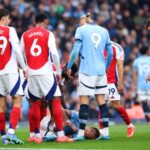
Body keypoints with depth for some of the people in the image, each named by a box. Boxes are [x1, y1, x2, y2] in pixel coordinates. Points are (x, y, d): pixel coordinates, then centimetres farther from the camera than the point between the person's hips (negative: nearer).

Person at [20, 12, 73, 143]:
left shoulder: (25, 35, 10)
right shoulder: (48, 34, -1)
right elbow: (54, 53, -10)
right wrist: (59, 71, -2)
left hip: (31, 74, 4)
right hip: (46, 73, -4)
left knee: (35, 104, 12)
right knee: (56, 101, 0)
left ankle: (37, 136, 11)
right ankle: (60, 135, -7)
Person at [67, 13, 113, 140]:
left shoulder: (81, 30, 0)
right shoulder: (104, 31, 13)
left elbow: (75, 51, -7)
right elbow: (110, 53, 16)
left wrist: (69, 67, 4)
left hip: (87, 71, -5)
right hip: (101, 71, 5)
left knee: (84, 100, -4)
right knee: (101, 100, 8)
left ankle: (81, 133, -7)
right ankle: (106, 132, 5)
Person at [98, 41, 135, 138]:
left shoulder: (116, 48, -6)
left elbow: (120, 66, -8)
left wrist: (120, 83, -13)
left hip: (112, 81, -5)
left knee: (116, 105, -5)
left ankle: (130, 126, 13)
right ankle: (101, 130, 3)